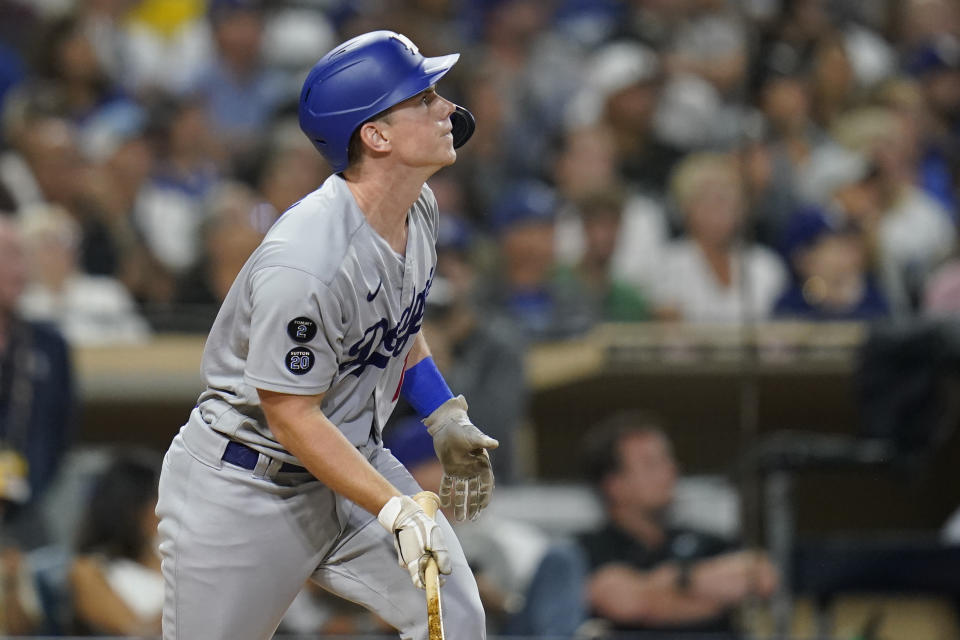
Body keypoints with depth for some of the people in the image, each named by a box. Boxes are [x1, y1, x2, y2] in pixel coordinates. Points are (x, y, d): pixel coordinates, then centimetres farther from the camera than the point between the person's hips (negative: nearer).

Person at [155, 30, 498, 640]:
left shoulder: (418, 207, -2)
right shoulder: (306, 264, -31)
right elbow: (292, 418, -24)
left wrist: (447, 420, 7)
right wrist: (397, 511, -27)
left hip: (354, 458, 8)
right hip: (243, 489, -8)